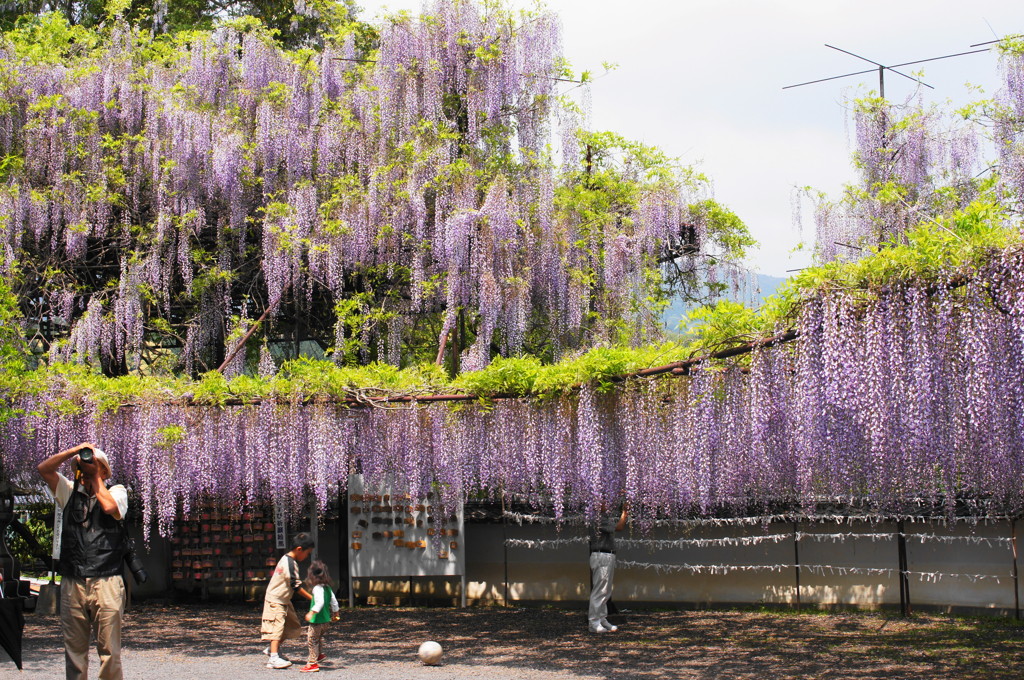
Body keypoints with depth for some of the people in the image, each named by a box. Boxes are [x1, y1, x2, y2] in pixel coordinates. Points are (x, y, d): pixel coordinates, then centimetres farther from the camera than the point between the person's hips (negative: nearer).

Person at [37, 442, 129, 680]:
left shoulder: (117, 491, 10)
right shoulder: (69, 492, 17)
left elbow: (109, 506, -12)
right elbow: (43, 469, 6)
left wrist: (96, 477, 0)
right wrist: (75, 451, 2)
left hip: (106, 582, -3)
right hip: (72, 583, 3)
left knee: (109, 650, -5)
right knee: (74, 649, 4)